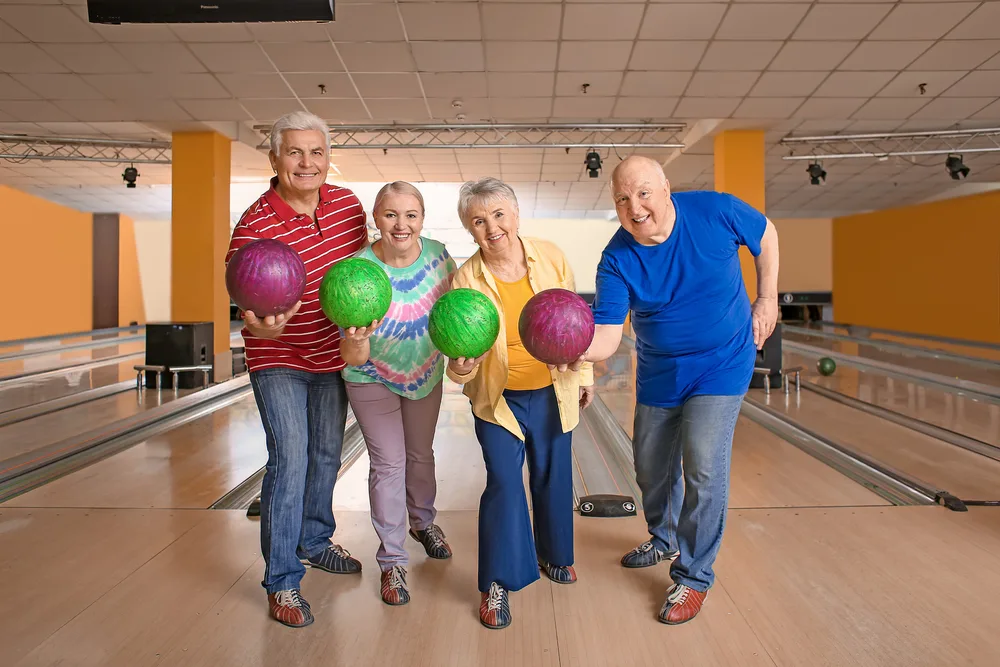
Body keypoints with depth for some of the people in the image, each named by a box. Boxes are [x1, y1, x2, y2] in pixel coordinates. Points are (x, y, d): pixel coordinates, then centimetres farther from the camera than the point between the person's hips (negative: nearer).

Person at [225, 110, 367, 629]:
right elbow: (250, 315, -25)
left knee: (327, 455, 17)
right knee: (290, 462, -8)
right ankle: (282, 582, 7)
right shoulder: (255, 227, -23)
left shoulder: (347, 203, -7)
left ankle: (314, 541, 40)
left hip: (335, 354, 6)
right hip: (279, 360, -5)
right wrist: (265, 325, -48)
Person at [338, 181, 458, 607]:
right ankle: (393, 562, 16)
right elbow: (353, 359, -30)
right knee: (388, 464, -1)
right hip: (373, 380, -3)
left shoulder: (437, 254, -20)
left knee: (420, 455, 20)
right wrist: (355, 341, -52)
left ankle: (424, 523, 47)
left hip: (426, 373, 4)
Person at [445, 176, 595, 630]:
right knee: (503, 484, -1)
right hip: (499, 398, -2)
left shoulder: (551, 257, -10)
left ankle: (553, 554, 41)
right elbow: (463, 351, -15)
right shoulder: (466, 279, -16)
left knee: (553, 477, 16)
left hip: (552, 393, 3)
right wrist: (461, 369, -37)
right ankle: (497, 583, 17)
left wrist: (584, 376, 7)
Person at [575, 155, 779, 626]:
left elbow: (766, 235, 3)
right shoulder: (617, 260, -18)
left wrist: (767, 299, 1)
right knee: (651, 468, 15)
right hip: (659, 374, 3)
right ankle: (663, 539, 46)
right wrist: (577, 350, -50)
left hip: (720, 367, -2)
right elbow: (606, 337, -28)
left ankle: (694, 576, 13)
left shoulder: (715, 212, -19)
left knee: (703, 470, -9)